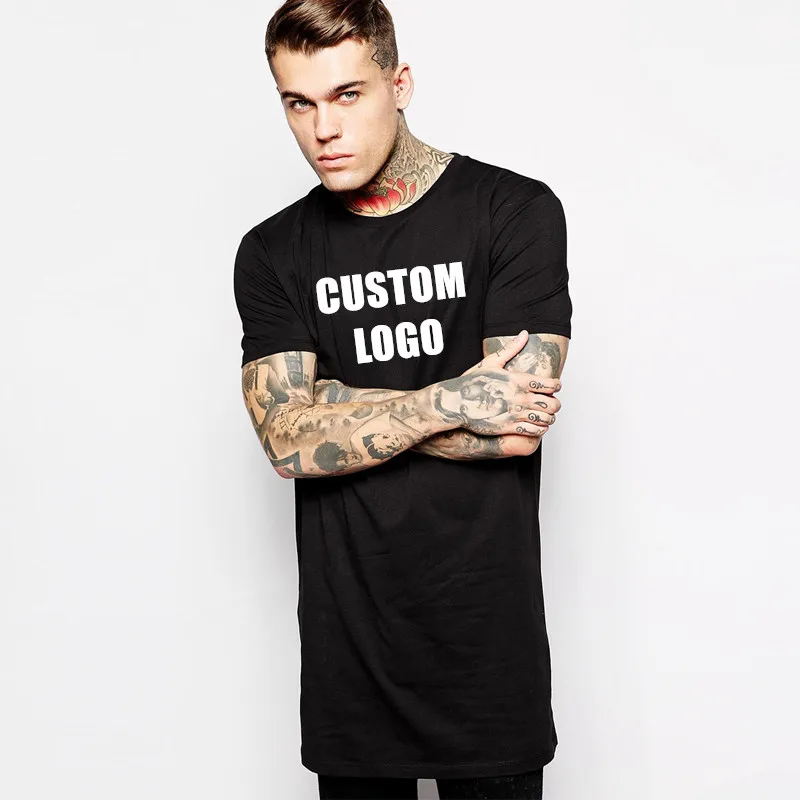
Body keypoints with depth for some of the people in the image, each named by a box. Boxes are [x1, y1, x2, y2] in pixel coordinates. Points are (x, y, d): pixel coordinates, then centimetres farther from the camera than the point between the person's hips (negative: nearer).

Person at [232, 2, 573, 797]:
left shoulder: (516, 211, -6)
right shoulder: (272, 253, 4)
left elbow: (518, 428, -15)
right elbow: (290, 443, -8)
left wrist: (334, 400, -11)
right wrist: (449, 402, -16)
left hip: (487, 638, -2)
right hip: (346, 638, 2)